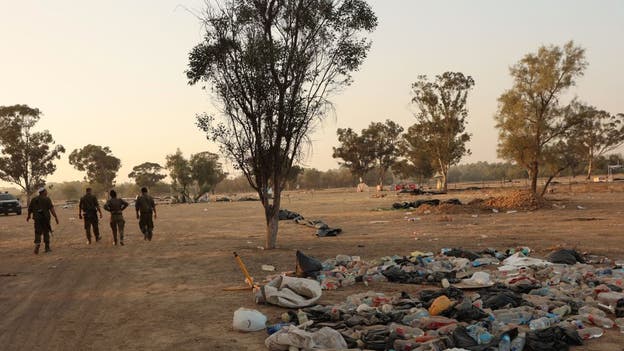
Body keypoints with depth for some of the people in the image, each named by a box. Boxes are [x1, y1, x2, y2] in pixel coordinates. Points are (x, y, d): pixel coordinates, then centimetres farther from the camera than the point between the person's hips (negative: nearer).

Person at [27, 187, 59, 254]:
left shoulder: (34, 199, 8)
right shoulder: (47, 199, -5)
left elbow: (30, 208, 15)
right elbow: (51, 209, -14)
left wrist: (29, 216, 33)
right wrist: (56, 217, -16)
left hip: (37, 218, 2)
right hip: (45, 218, -2)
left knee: (38, 233, 4)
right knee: (46, 232, 9)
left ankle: (37, 244, -20)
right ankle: (47, 248, 14)